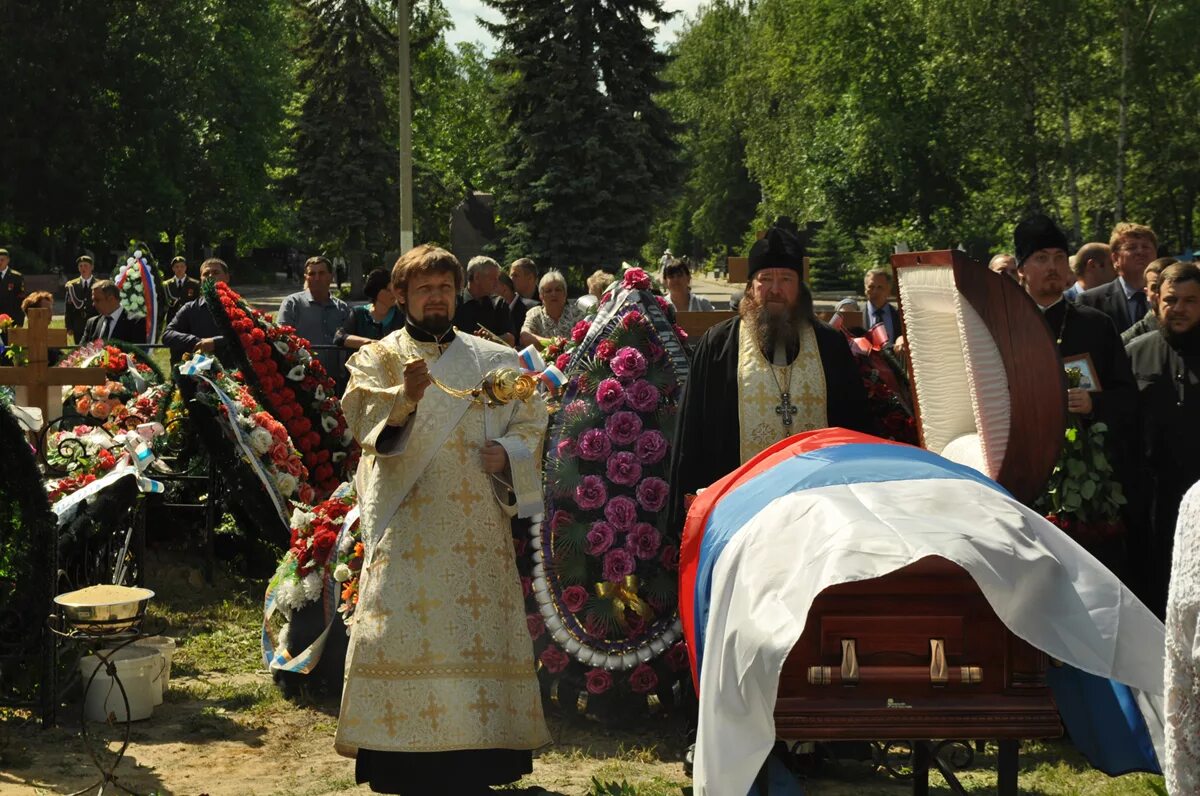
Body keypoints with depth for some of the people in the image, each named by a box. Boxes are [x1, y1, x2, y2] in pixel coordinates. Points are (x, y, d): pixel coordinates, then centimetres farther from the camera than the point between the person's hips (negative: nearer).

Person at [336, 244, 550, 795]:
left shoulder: (495, 359, 15)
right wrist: (405, 397, -33)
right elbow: (362, 416, -12)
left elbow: (531, 420, 14)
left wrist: (509, 452, -7)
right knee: (406, 631, -9)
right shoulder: (378, 358, 6)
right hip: (409, 525, -2)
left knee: (480, 631, 2)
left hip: (477, 523, 3)